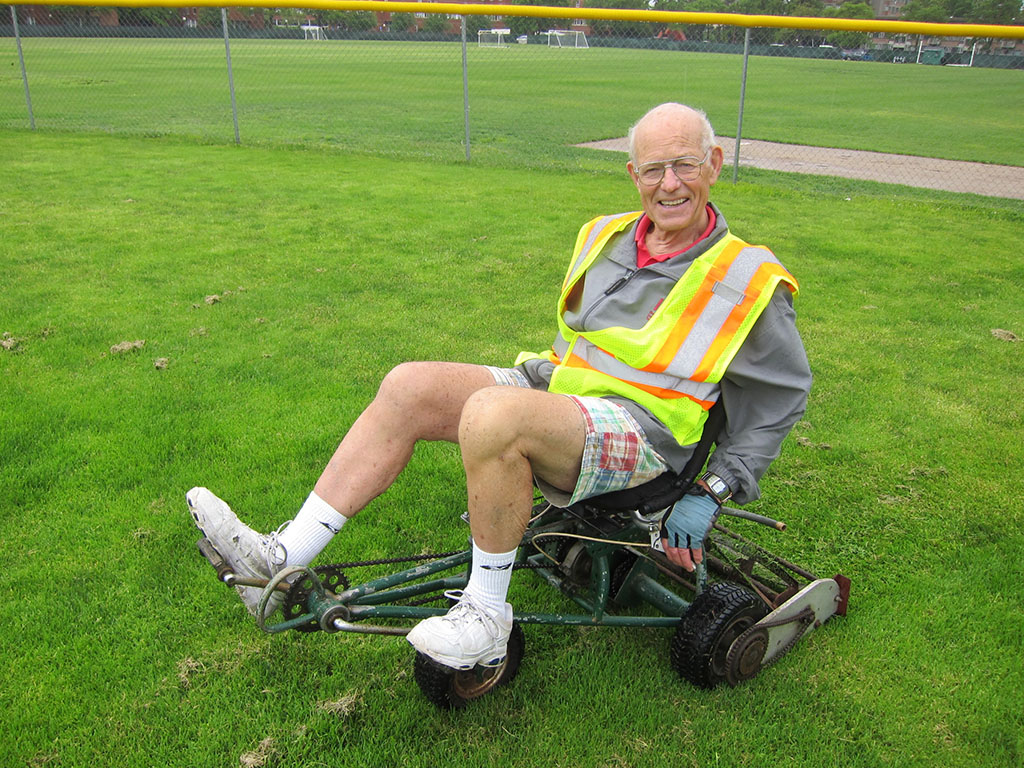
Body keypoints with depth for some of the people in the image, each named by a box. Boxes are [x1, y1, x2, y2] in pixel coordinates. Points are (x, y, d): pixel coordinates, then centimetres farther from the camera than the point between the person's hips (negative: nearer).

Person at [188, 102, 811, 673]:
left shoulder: (746, 280, -4)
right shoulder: (607, 238, 13)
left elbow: (787, 392, 2)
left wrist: (712, 492, -3)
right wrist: (547, 371, 13)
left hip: (639, 431, -6)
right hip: (559, 389, 7)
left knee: (492, 413, -36)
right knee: (410, 386, -14)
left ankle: (488, 611, -17)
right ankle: (285, 560, -12)